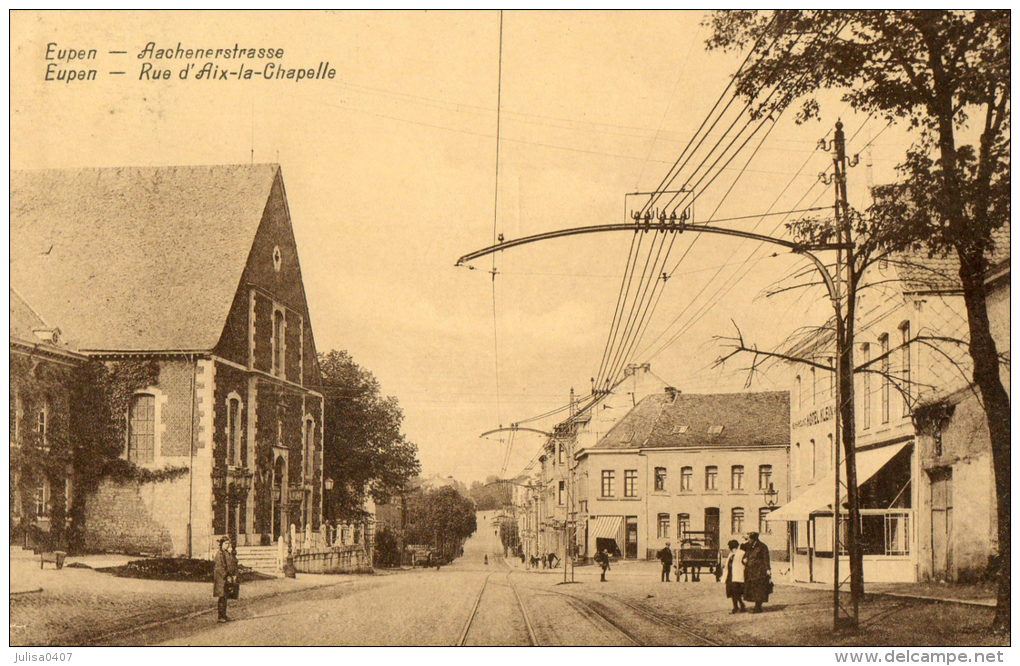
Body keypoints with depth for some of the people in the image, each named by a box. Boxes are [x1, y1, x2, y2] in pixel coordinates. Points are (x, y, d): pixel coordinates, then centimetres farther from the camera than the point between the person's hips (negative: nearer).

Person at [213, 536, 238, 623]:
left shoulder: (229, 553, 14)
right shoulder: (219, 553, -13)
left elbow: (234, 564, 14)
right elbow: (220, 567, -19)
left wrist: (234, 575, 0)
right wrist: (227, 577, -18)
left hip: (228, 578, 8)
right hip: (221, 578, -8)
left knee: (225, 597, 11)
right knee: (221, 597, -6)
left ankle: (224, 615, 17)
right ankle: (219, 617, -4)